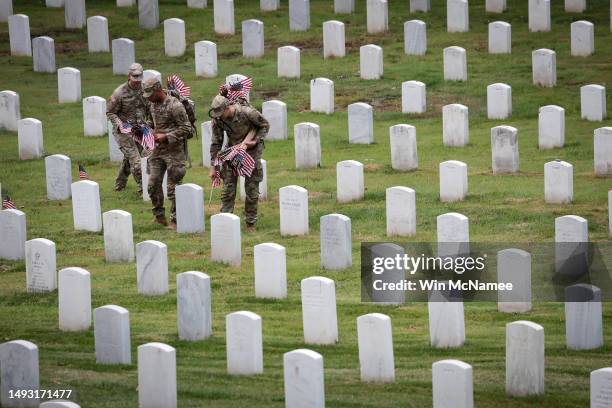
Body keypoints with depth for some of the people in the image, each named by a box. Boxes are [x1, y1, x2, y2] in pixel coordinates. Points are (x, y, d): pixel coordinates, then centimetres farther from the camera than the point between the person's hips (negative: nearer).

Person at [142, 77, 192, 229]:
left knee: (173, 187, -3)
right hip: (157, 149, 8)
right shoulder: (153, 105, 8)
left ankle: (175, 220, 4)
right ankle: (159, 216, 18)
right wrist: (153, 132, 7)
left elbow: (186, 128, -15)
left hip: (173, 151, -7)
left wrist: (166, 137, -19)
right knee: (153, 184, 5)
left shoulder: (175, 106, -16)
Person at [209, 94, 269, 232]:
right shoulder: (217, 119, -13)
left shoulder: (247, 112, -24)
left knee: (252, 190, 0)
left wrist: (256, 141, -19)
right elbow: (216, 142, -3)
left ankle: (250, 223, 10)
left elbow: (265, 125, -7)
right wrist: (213, 165, -3)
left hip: (251, 151, -3)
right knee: (228, 188, -2)